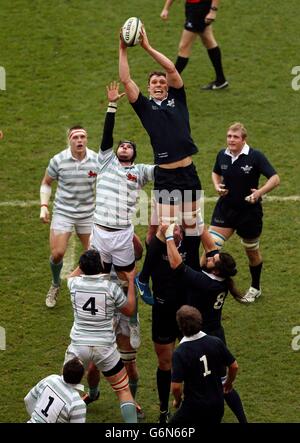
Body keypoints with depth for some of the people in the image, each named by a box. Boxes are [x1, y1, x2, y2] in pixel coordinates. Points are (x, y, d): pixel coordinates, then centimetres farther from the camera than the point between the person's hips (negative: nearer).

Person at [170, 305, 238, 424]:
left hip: (194, 406, -4)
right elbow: (234, 366, 2)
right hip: (217, 404, 4)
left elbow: (176, 386, -20)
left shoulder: (180, 353, -20)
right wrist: (228, 383, 23)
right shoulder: (216, 342, -8)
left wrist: (177, 400, 3)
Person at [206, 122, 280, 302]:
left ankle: (255, 288, 36)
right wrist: (217, 186, -4)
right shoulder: (222, 155, -3)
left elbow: (275, 179, -18)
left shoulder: (255, 156, -17)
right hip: (225, 208, 3)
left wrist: (260, 192, -33)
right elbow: (216, 173, 18)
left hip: (249, 211, -3)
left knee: (252, 251, 16)